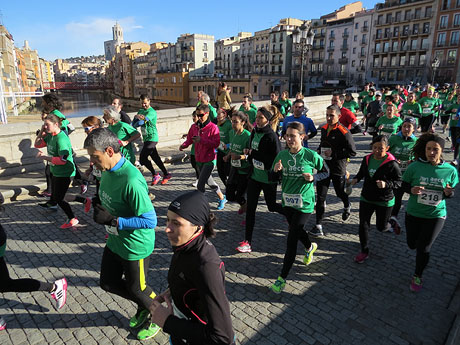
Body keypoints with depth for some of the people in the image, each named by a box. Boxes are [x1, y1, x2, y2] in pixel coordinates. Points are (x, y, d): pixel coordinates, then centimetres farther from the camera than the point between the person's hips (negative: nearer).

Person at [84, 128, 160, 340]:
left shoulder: (131, 180, -33)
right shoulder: (106, 170, -4)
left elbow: (150, 220, -30)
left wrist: (112, 220, -30)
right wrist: (98, 201, -6)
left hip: (136, 247, -9)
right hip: (115, 241, 9)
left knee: (136, 289, 13)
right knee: (108, 283, 23)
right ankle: (144, 307, 45)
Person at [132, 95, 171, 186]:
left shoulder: (152, 112, -10)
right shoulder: (140, 111, 16)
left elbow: (144, 118, -29)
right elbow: (133, 124, 11)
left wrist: (137, 116, -11)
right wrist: (138, 122, -10)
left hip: (152, 138, -8)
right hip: (146, 138, 8)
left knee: (142, 158, -12)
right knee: (155, 158, 12)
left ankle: (155, 175, 2)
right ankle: (166, 174, 23)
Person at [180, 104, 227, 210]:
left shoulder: (213, 127, -13)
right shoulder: (194, 127, 5)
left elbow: (216, 144, -20)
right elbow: (189, 139, 10)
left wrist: (201, 140, -28)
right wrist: (183, 145, -12)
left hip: (209, 160, -7)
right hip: (199, 160, 7)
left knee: (200, 185, -11)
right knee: (208, 181, 21)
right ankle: (222, 198, 41)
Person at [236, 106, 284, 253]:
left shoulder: (271, 136, -18)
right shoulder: (254, 132, 6)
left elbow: (277, 159, -22)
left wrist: (254, 153, -21)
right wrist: (249, 153, -2)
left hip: (268, 179, -6)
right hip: (254, 176, 7)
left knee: (272, 206, 12)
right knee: (250, 208, 5)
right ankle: (247, 241, 13)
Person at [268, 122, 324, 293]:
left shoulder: (311, 155, -12)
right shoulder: (282, 155, -2)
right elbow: (273, 178, 5)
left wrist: (313, 178, -17)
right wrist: (276, 170, -16)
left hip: (304, 203, -5)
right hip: (287, 202, 5)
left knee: (291, 239, -5)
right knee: (296, 231, 25)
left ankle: (282, 278, 8)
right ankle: (310, 247, 59)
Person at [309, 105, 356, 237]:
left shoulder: (344, 132, -16)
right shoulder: (324, 129, 5)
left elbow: (352, 152, -16)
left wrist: (334, 154, -22)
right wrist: (319, 150, 4)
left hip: (338, 170, -4)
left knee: (340, 193, 19)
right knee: (320, 197, -2)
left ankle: (347, 206, 55)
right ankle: (318, 226, 3)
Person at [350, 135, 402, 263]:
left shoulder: (392, 163, -18)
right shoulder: (367, 159, -2)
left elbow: (399, 181, -12)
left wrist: (386, 184, -30)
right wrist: (356, 178, -5)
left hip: (384, 201, -4)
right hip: (366, 198, 4)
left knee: (381, 227, 12)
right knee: (363, 225, 0)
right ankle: (364, 252, 16)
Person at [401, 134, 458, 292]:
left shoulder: (450, 170, -8)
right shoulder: (415, 167, -12)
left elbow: (451, 193, 5)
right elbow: (404, 185, -2)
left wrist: (448, 193, -19)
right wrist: (412, 190, -24)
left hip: (436, 215, 0)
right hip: (414, 213, 1)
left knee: (424, 249, 3)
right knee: (412, 244, 14)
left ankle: (417, 276, 29)